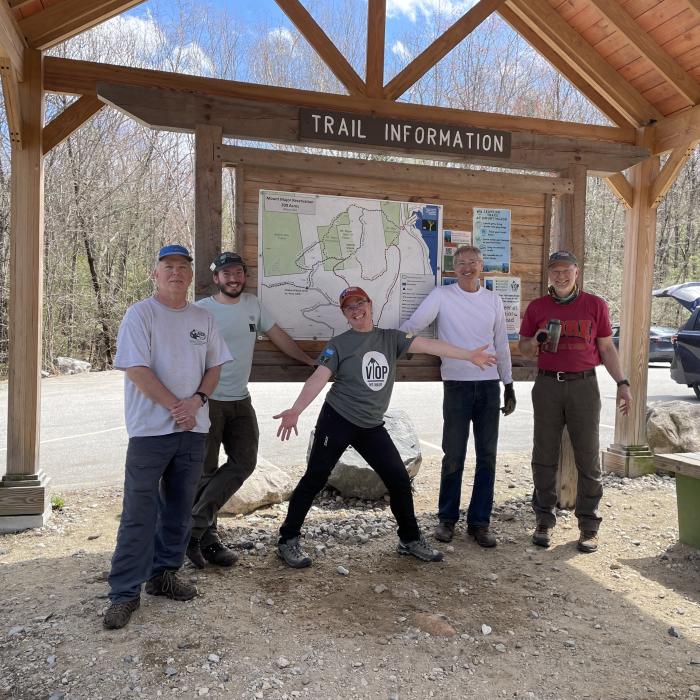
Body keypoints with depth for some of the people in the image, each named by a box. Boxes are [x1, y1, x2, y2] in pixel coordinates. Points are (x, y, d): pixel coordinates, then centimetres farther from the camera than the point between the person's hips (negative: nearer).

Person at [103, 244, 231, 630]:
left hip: (193, 428, 6)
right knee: (140, 514, -2)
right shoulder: (140, 313, -6)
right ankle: (124, 592, 9)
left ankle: (164, 573, 30)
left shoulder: (202, 318, 10)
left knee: (179, 508, 14)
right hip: (150, 429, -5)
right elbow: (136, 369, -13)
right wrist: (175, 407, -13)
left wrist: (197, 399, -7)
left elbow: (214, 367, 12)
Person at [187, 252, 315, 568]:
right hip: (208, 400, -5)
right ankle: (206, 536, 16)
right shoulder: (201, 310, -7)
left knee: (244, 463, -1)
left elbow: (279, 337, 15)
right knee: (204, 470, 1)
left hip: (240, 400, 6)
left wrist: (313, 361, 15)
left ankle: (194, 526, 7)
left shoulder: (252, 304, 8)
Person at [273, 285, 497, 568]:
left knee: (399, 480, 6)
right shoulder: (339, 344, -6)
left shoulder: (391, 338, 4)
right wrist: (295, 410, -29)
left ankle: (410, 539, 24)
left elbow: (427, 345, -4)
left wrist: (469, 355, -10)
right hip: (337, 421, -4)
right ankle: (288, 540, 15)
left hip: (372, 427, 4)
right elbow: (318, 378, -16)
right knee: (314, 479, 1)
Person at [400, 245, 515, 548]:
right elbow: (412, 324, -11)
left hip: (489, 384, 4)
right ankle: (447, 518, 18)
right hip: (457, 385, -3)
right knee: (454, 455, 2)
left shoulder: (493, 300, 9)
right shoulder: (442, 295, -1)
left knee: (487, 455, 5)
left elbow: (501, 345, 14)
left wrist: (509, 386, 13)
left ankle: (479, 521, 17)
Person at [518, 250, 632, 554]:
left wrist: (622, 383, 1)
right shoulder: (537, 307, 7)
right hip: (547, 385, 1)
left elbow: (606, 348, 9)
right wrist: (536, 340, -10)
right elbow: (523, 349, 12)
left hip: (584, 385, -1)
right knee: (544, 456, 4)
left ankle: (588, 525, 11)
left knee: (588, 457, 1)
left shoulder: (595, 305, 6)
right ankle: (544, 520, 15)